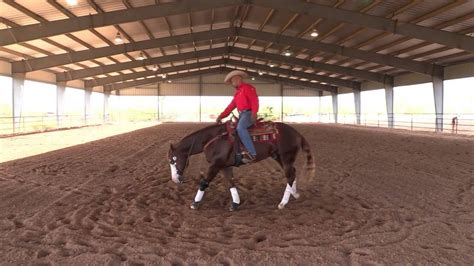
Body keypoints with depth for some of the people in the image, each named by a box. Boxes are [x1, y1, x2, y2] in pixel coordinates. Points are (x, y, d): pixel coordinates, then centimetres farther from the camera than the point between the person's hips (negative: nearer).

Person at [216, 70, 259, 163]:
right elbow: (231, 106, 21)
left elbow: (254, 100, -17)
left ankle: (252, 153, -37)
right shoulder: (237, 92, 24)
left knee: (240, 128, -33)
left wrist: (254, 113, -32)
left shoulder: (248, 87, -4)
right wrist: (221, 116, 12)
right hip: (241, 115, 10)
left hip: (248, 113, -10)